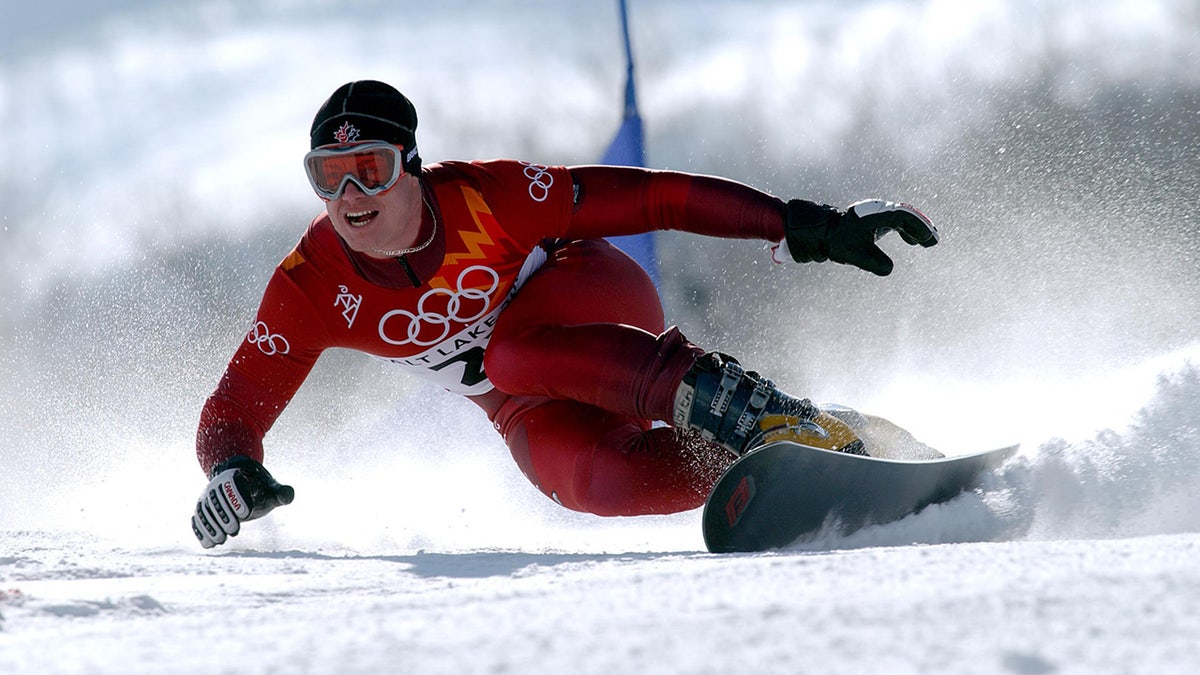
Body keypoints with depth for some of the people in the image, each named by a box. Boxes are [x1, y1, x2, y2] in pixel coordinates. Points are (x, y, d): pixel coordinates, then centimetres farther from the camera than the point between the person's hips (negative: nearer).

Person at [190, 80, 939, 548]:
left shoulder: (485, 196, -27)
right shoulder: (312, 287, -20)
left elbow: (653, 198, -24)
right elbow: (233, 411, -15)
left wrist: (807, 226, -27)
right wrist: (231, 473, -40)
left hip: (599, 304, -3)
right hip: (532, 409, 3)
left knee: (512, 352, -38)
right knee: (593, 481, -32)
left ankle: (762, 414, -36)